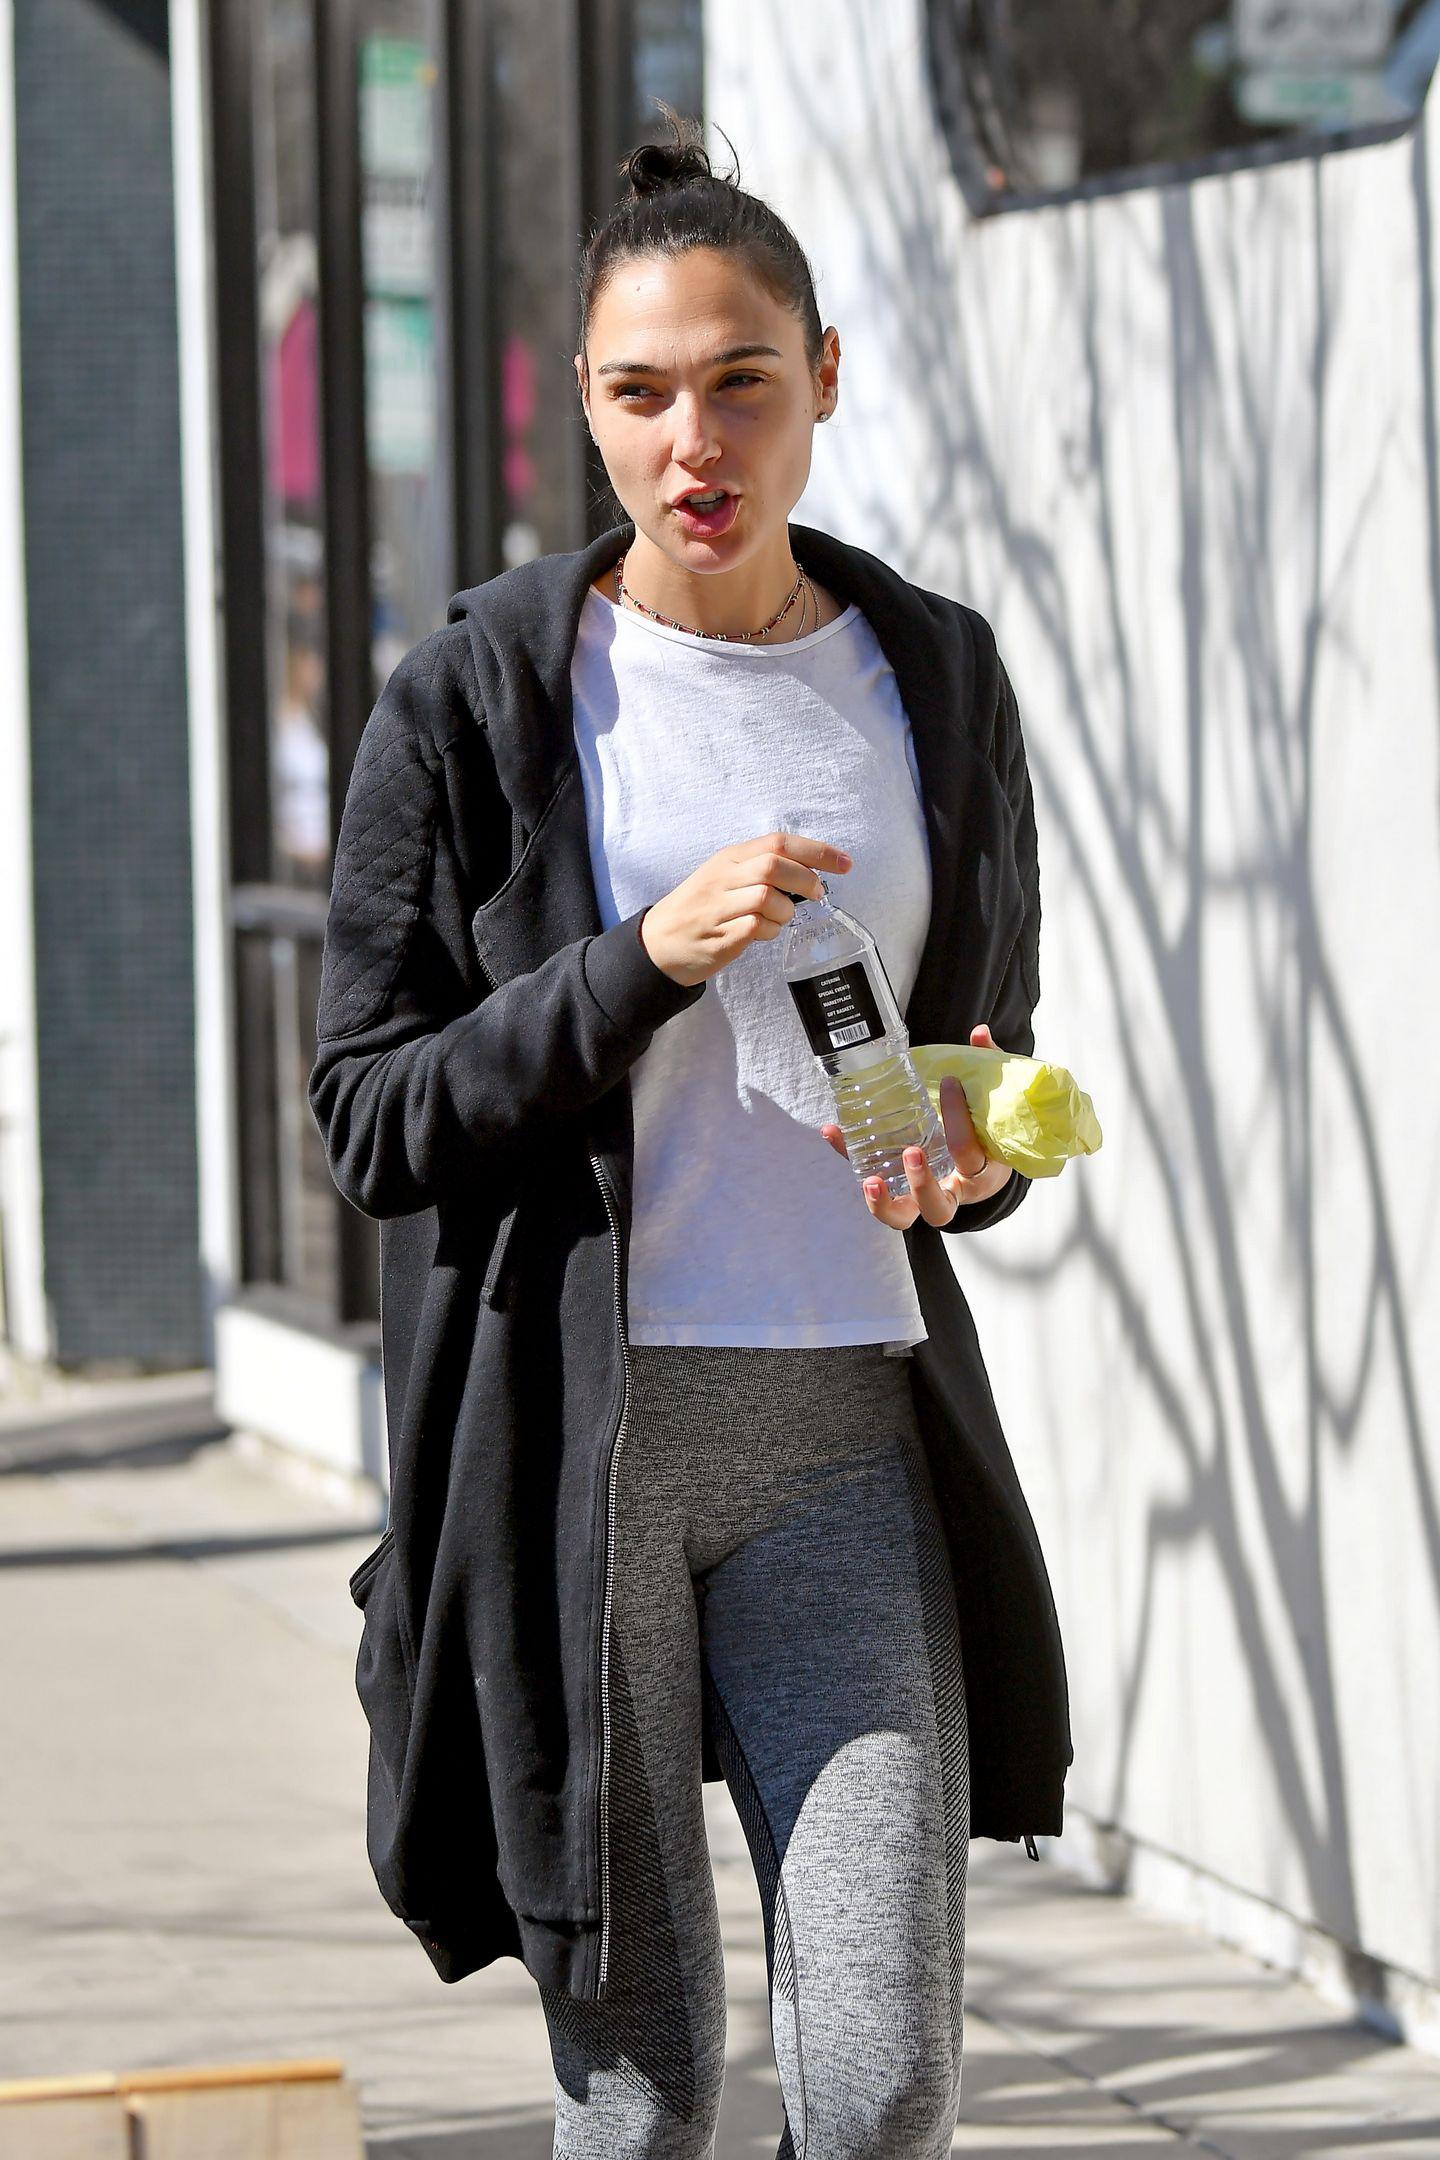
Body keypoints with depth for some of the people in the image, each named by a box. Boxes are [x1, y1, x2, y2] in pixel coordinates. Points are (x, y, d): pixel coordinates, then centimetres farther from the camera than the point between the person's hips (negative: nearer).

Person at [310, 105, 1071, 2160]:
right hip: (565, 1433, -2)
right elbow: (372, 1116, -2)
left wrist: (977, 1146, -4)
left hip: (848, 1436, 2)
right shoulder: (475, 701, -1)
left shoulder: (934, 676, 9)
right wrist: (642, 964, -16)